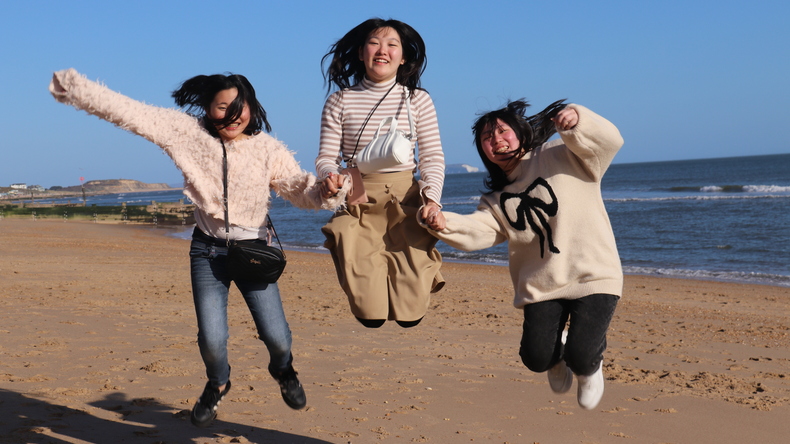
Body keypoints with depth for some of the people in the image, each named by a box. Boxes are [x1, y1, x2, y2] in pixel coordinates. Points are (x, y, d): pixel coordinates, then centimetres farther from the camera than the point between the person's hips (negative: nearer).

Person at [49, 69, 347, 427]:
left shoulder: (267, 149, -7)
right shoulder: (187, 132, -6)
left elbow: (300, 187, -11)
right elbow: (130, 112, -10)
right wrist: (76, 89, -17)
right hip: (208, 249, 1)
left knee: (276, 336, -7)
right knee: (211, 338, -7)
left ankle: (282, 370, 32)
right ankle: (217, 384, 30)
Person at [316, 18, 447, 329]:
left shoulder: (418, 99, 3)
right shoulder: (340, 101, 2)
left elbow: (433, 157, 2)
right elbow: (326, 156, 3)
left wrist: (431, 197, -15)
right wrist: (330, 176, -20)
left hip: (406, 201, 1)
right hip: (358, 203, 0)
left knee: (410, 314, -5)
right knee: (370, 316, -8)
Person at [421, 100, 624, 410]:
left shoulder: (563, 157, 1)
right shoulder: (497, 200, 13)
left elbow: (608, 141, -12)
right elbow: (475, 231, -4)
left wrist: (578, 121, -32)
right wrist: (444, 225, -25)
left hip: (592, 277, -4)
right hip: (541, 285, 4)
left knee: (580, 358, -15)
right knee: (536, 359, -8)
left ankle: (591, 365, 25)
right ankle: (558, 352, 32)